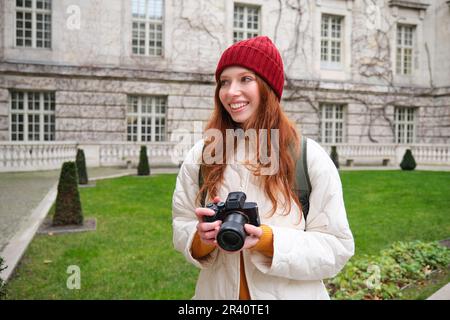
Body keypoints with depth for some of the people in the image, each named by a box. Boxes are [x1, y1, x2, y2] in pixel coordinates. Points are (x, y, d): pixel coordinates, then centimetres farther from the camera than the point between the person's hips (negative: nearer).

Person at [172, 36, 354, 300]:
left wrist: (267, 239, -25)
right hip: (217, 291, 2)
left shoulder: (310, 157, -13)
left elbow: (337, 248, -12)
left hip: (291, 293, -1)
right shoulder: (200, 156, -6)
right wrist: (203, 238, -21)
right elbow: (182, 230, 0)